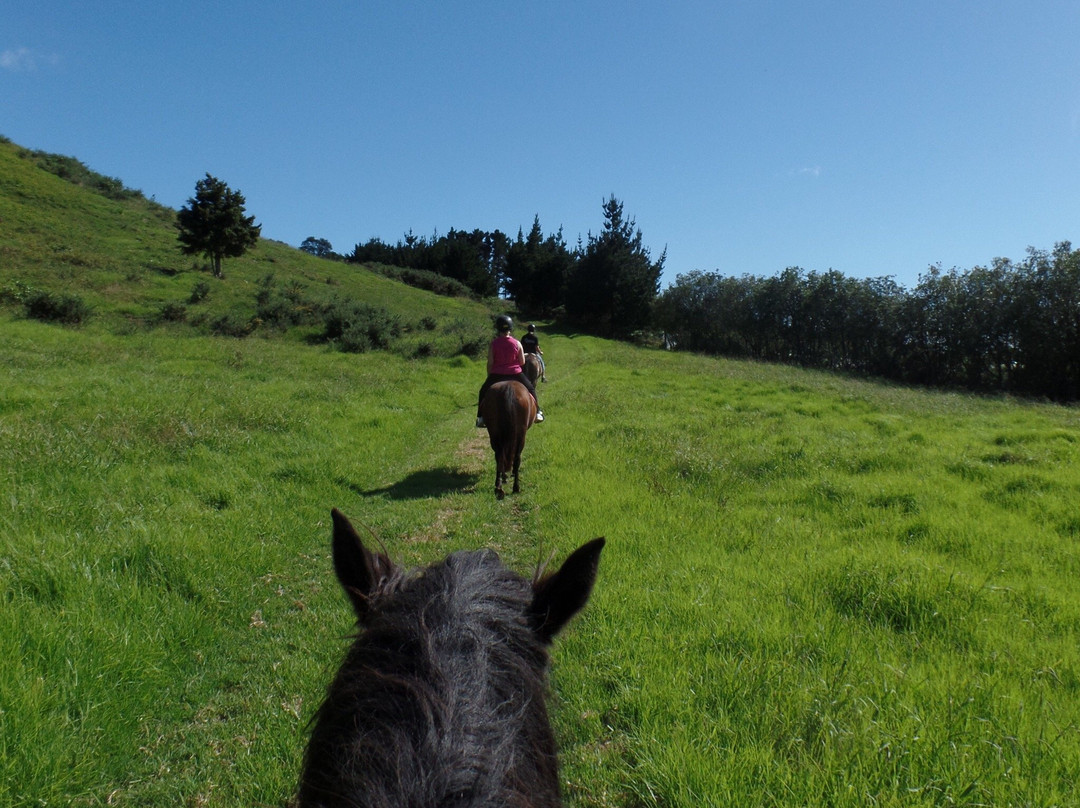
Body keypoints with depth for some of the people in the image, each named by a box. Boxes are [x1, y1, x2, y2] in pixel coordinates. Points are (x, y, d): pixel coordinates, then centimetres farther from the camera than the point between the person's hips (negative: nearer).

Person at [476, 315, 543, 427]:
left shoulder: (493, 344, -9)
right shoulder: (517, 343, -6)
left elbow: (490, 363, -8)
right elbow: (522, 362, -3)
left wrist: (489, 376, 7)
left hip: (497, 375, 0)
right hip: (515, 374, 1)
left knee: (483, 392, 21)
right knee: (531, 389, 24)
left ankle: (480, 418, 13)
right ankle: (537, 412, 22)